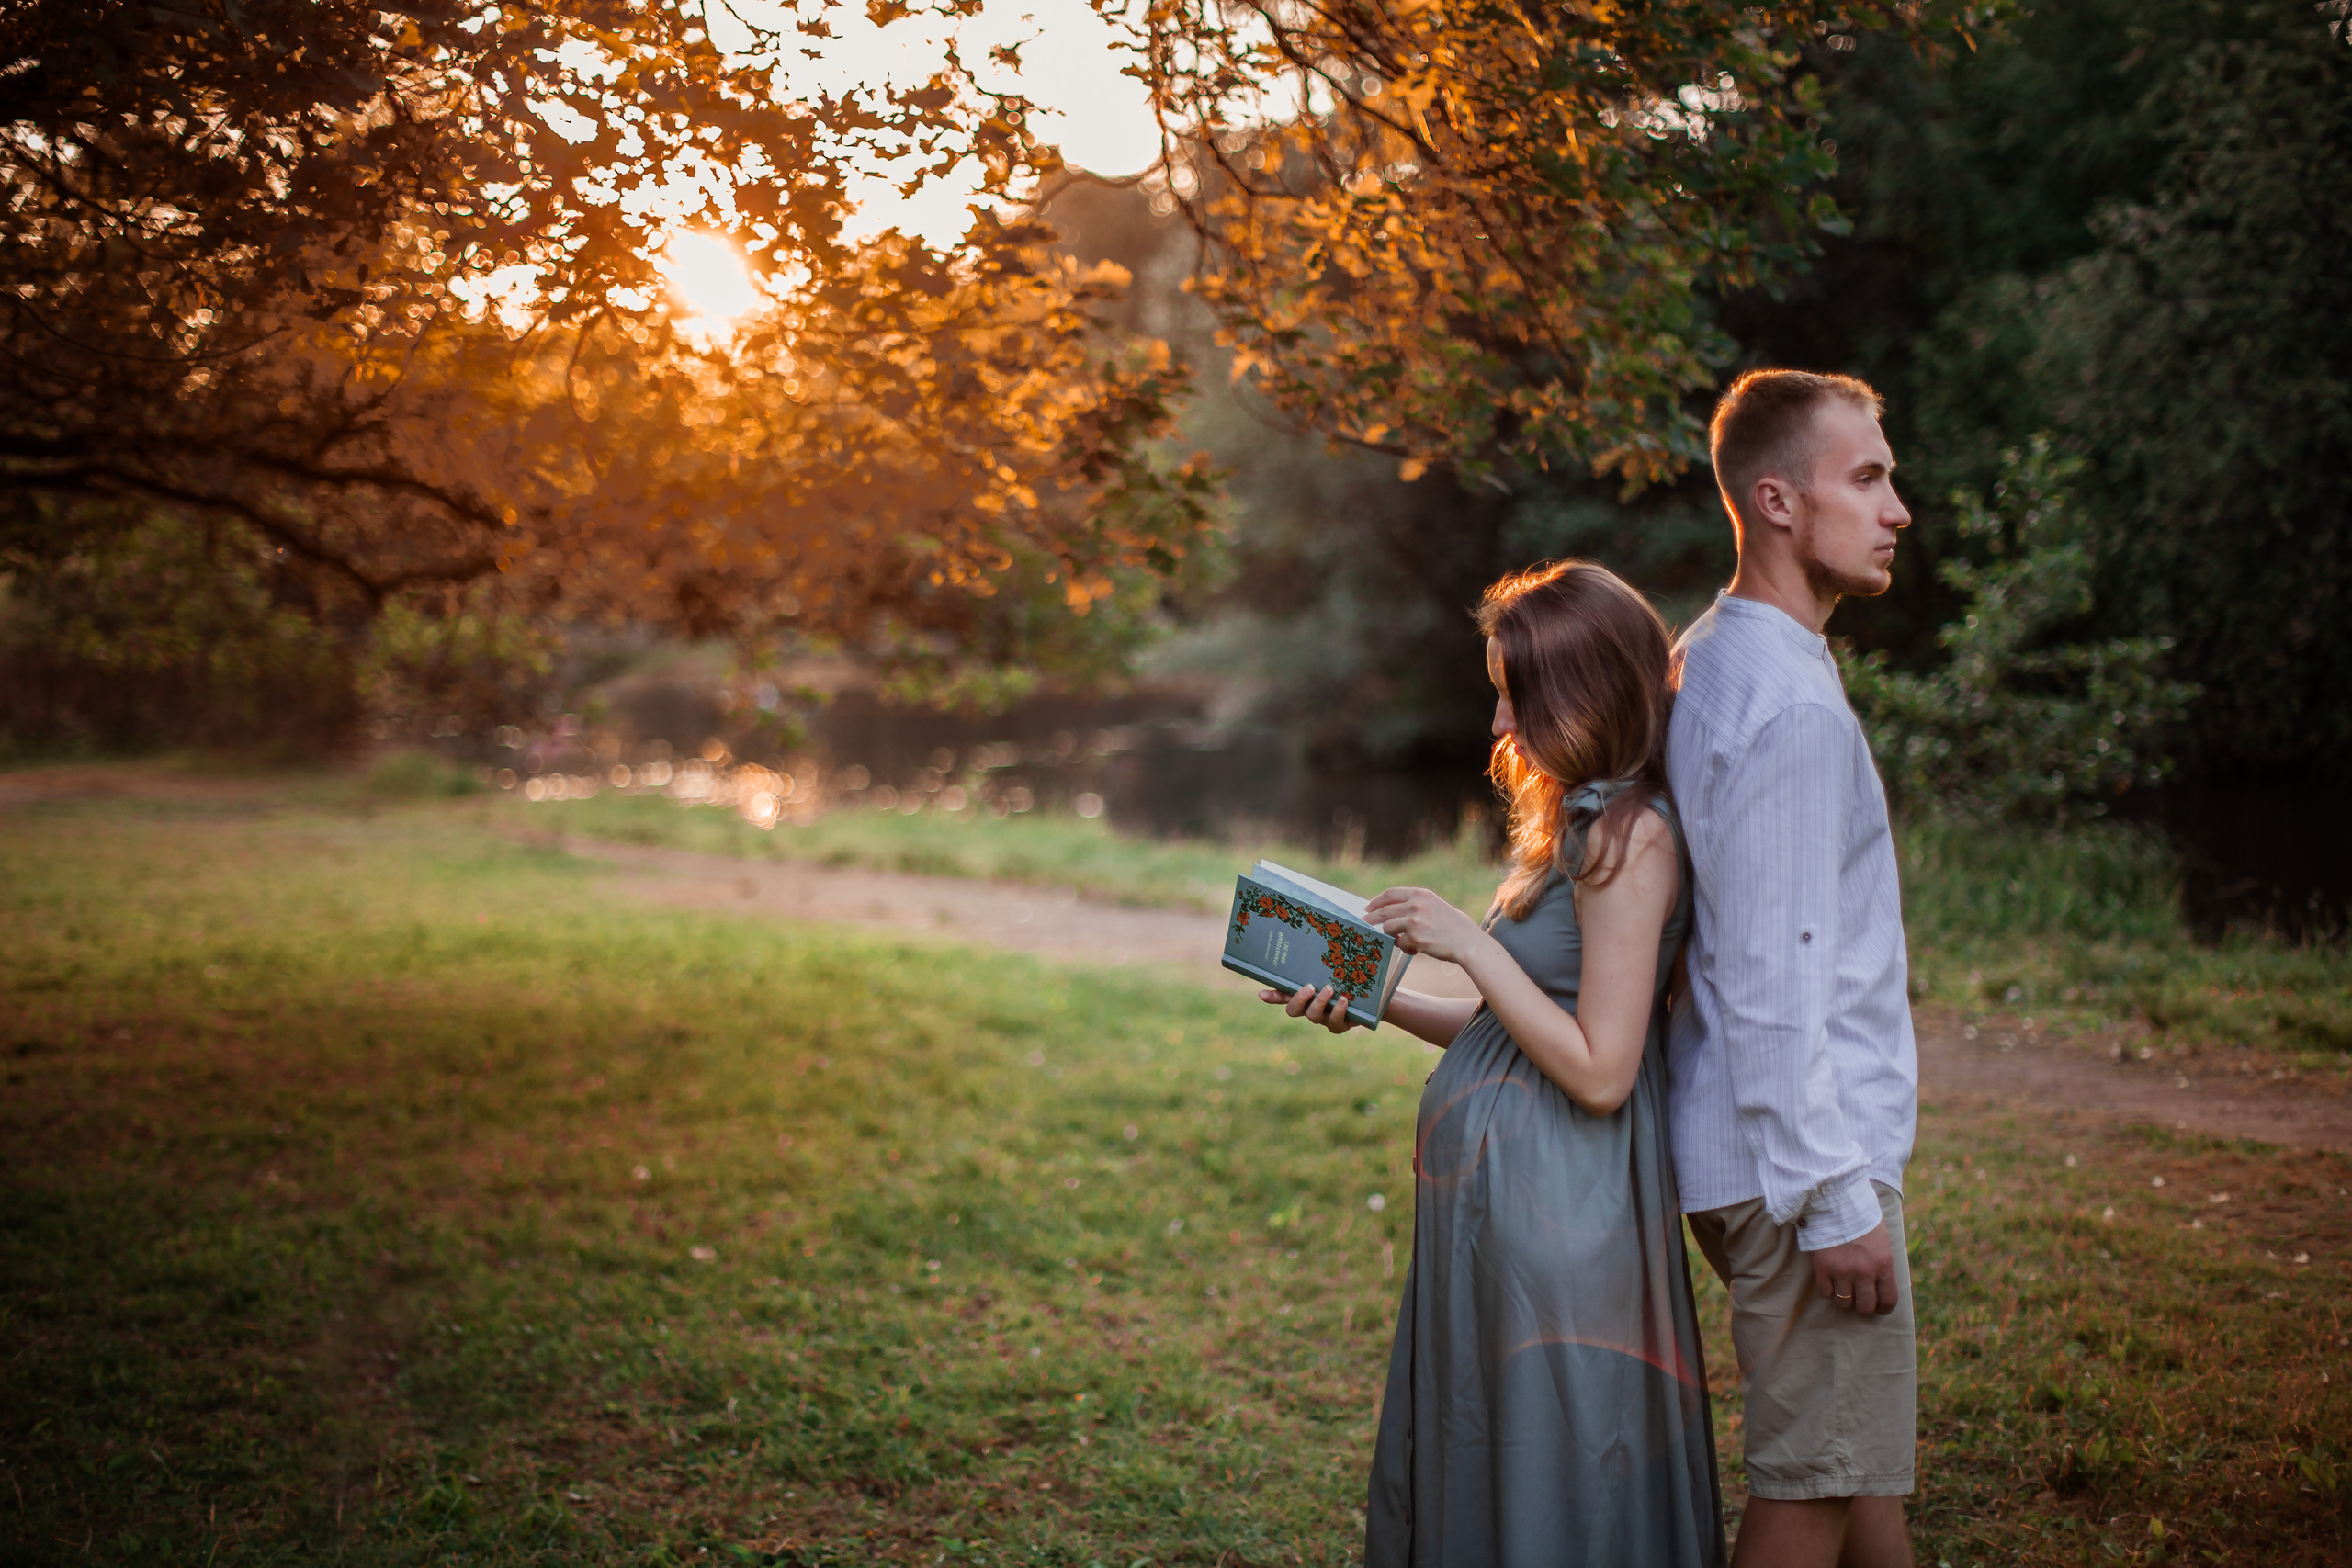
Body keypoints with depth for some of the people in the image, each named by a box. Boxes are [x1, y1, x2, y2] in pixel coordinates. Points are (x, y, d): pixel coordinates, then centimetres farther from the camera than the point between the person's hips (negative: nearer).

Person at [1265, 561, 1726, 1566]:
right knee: (1461, 1480, 18)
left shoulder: (1630, 836, -16)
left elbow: (1599, 1071, -20)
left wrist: (1471, 946, -16)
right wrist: (1377, 1002, 6)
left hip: (1554, 1207, -10)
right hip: (1499, 1186, 10)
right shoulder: (1585, 822, 14)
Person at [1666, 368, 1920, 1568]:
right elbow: (1771, 981, -24)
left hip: (1775, 1146, 10)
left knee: (1863, 1463, 19)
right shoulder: (1789, 708, -21)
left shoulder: (1709, 661, 12)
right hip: (1806, 1157, -10)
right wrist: (1835, 1200, -21)